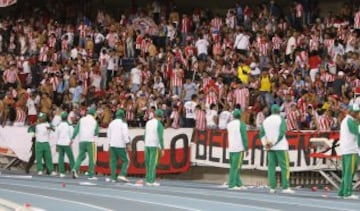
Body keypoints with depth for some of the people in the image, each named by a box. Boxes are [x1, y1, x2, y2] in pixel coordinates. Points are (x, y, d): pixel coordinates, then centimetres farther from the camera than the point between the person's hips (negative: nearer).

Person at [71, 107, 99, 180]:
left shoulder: (81, 120, 8)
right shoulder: (94, 121, 4)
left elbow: (76, 130, 1)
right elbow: (96, 133, 8)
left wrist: (72, 138, 3)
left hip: (81, 140, 3)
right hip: (90, 141, -3)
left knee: (81, 156, 13)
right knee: (91, 158, 2)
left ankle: (75, 169, -9)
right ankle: (91, 175, 1)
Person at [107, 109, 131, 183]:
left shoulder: (111, 123, 11)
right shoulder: (123, 123, -7)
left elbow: (108, 134, 16)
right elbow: (125, 134, -16)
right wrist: (128, 144, -13)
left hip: (112, 145, 5)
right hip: (120, 146, -5)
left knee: (113, 162, 7)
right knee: (125, 161, 3)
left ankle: (113, 178, 1)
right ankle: (122, 175, -13)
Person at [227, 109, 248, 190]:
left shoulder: (229, 124, 10)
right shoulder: (241, 124, -8)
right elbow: (244, 137, -11)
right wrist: (246, 149, -5)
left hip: (231, 149, 6)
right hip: (239, 149, -6)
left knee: (234, 167, 11)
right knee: (235, 167, -5)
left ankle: (239, 184, 13)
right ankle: (232, 185, -8)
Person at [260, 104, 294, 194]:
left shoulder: (266, 120, 10)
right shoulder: (281, 119, -6)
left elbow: (262, 134, 7)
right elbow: (282, 133, -15)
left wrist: (265, 144, 0)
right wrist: (274, 143, -12)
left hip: (270, 148, 5)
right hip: (281, 147, -5)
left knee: (271, 166, 6)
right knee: (284, 166, -3)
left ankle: (272, 187, 2)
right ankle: (285, 187, -10)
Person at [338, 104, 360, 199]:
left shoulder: (344, 120, 20)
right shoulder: (350, 121, -9)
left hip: (344, 150, 10)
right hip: (351, 150, -10)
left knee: (346, 172, 13)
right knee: (350, 172, -10)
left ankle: (342, 192, 14)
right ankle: (347, 193, -13)